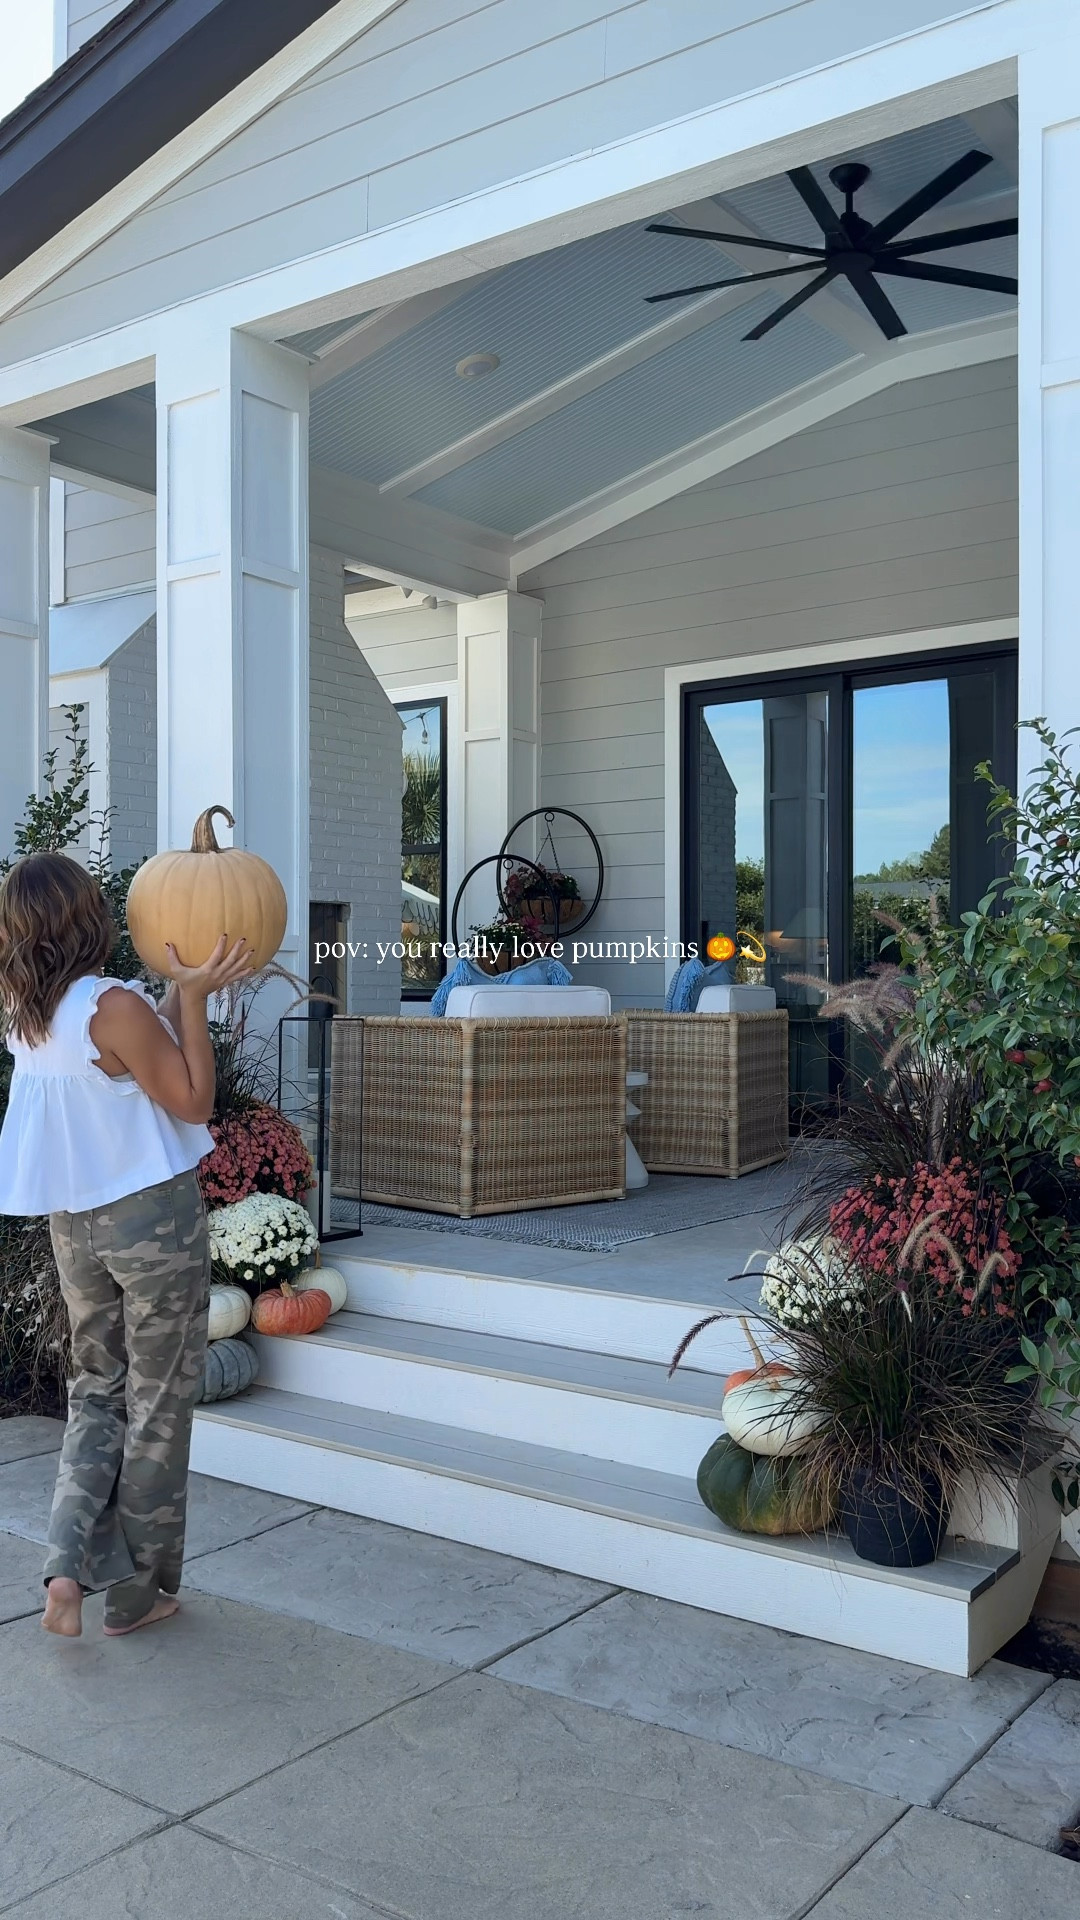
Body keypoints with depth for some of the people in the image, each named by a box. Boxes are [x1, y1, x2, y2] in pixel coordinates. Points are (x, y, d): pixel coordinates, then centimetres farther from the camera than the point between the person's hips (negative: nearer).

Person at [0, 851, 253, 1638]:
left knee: (96, 1392, 21)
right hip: (154, 1219, -6)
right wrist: (194, 996, -15)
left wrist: (182, 989, 8)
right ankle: (139, 1588, 20)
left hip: (74, 1224, 6)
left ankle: (70, 1566, 8)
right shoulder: (114, 1007, -22)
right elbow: (194, 1101, -12)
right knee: (157, 1406, 9)